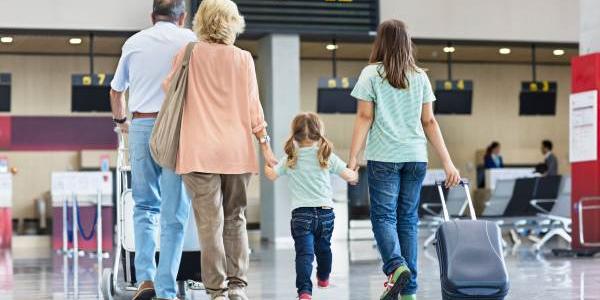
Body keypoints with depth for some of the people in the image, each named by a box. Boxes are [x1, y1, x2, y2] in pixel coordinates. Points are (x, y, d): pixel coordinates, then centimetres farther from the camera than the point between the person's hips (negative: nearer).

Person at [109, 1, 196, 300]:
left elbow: (116, 90, 26)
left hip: (141, 125, 3)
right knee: (174, 213, 0)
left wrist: (120, 120, 43)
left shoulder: (134, 42, 14)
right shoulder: (187, 39, 5)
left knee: (145, 205, 15)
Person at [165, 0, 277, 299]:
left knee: (210, 222, -2)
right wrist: (265, 143, 12)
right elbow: (252, 106, 5)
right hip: (237, 151, 2)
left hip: (200, 151, -2)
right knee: (235, 219, 14)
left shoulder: (189, 54, -1)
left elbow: (169, 89, 13)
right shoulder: (243, 59, 2)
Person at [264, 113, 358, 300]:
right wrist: (354, 176, 25)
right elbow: (347, 175, 1)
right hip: (325, 211, 2)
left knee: (304, 253, -9)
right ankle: (323, 278, 47)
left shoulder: (290, 159, 1)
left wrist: (266, 165, 30)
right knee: (323, 247, 24)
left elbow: (272, 175, 9)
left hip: (301, 213, -1)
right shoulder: (326, 156, 0)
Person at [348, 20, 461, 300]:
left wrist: (353, 157, -5)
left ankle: (396, 266, -26)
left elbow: (364, 117, -5)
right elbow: (429, 122, 8)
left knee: (383, 215, 0)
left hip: (383, 156, -3)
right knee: (408, 218, 8)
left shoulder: (371, 73, 1)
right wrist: (448, 163, 9)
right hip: (416, 156, 3)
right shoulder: (420, 77, 11)